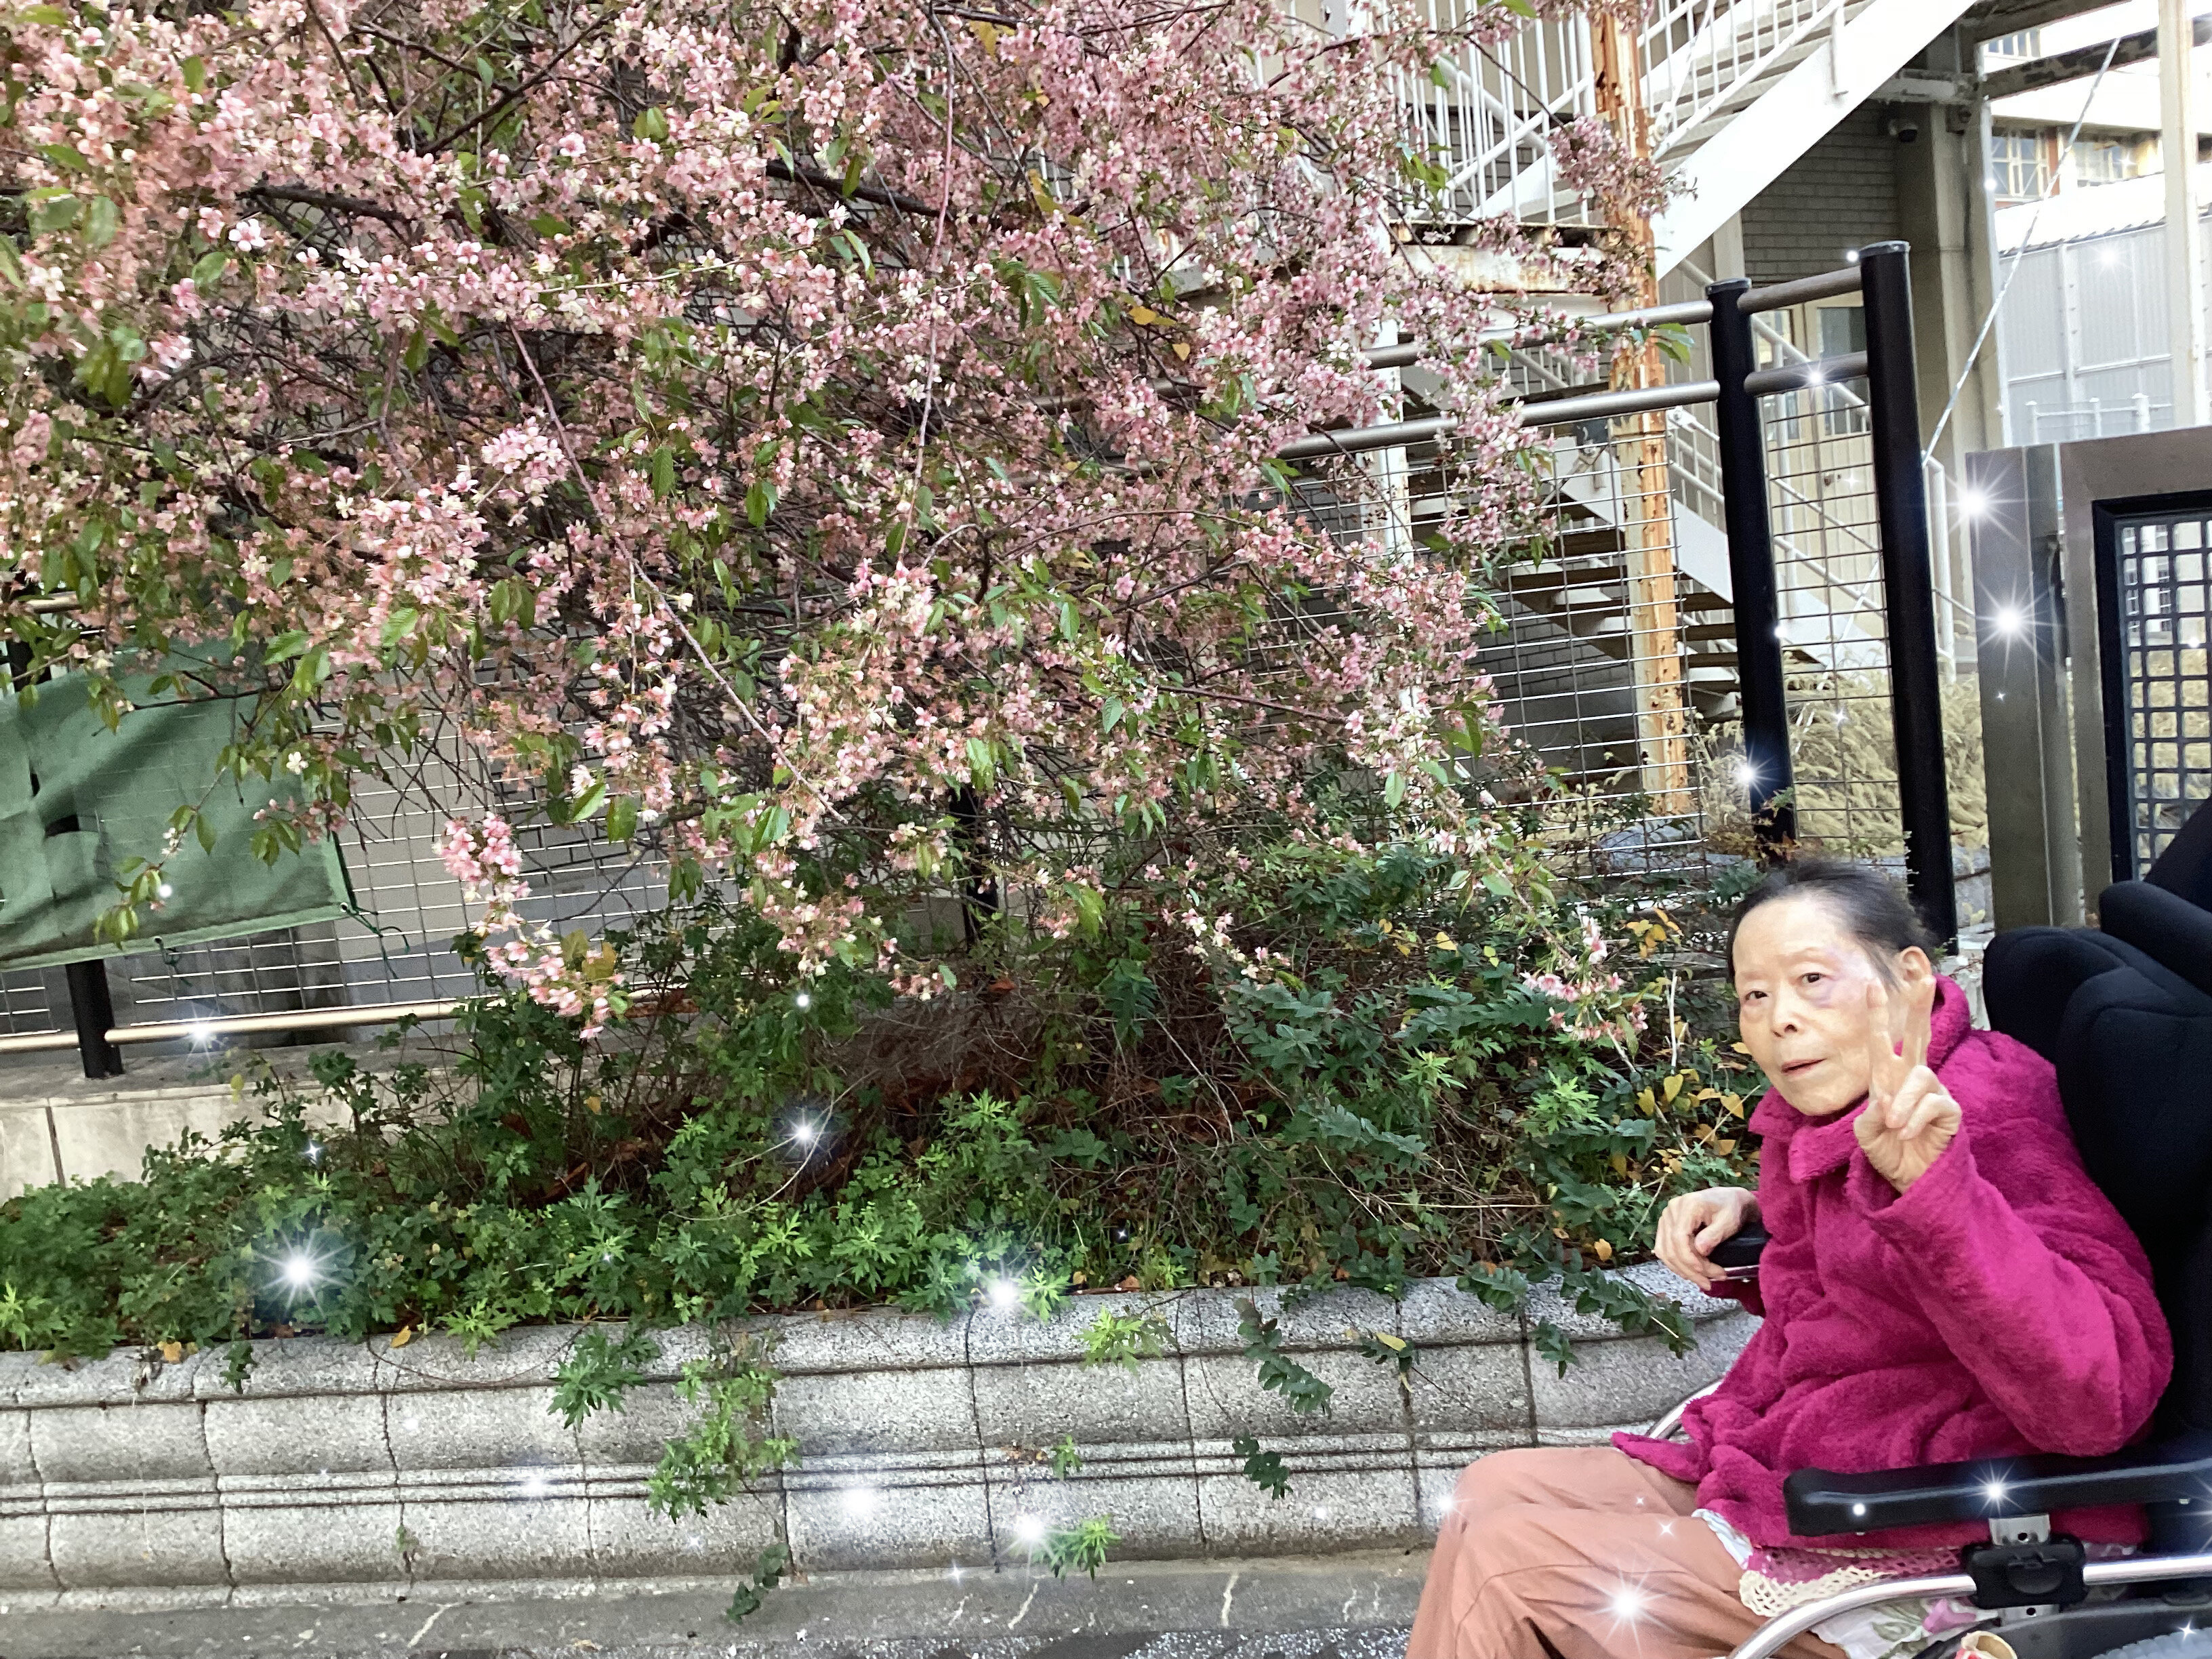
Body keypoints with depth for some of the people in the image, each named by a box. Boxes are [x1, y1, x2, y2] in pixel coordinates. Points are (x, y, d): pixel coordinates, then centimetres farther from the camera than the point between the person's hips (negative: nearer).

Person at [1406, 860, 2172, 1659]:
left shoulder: (1982, 1124, -21)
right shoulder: (1827, 1116, 4)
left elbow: (2100, 1395, -34)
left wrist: (1932, 1184, -45)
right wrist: (1744, 1214, 5)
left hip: (1911, 1548, -9)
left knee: (1504, 1563, -15)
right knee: (1491, 1491, 7)